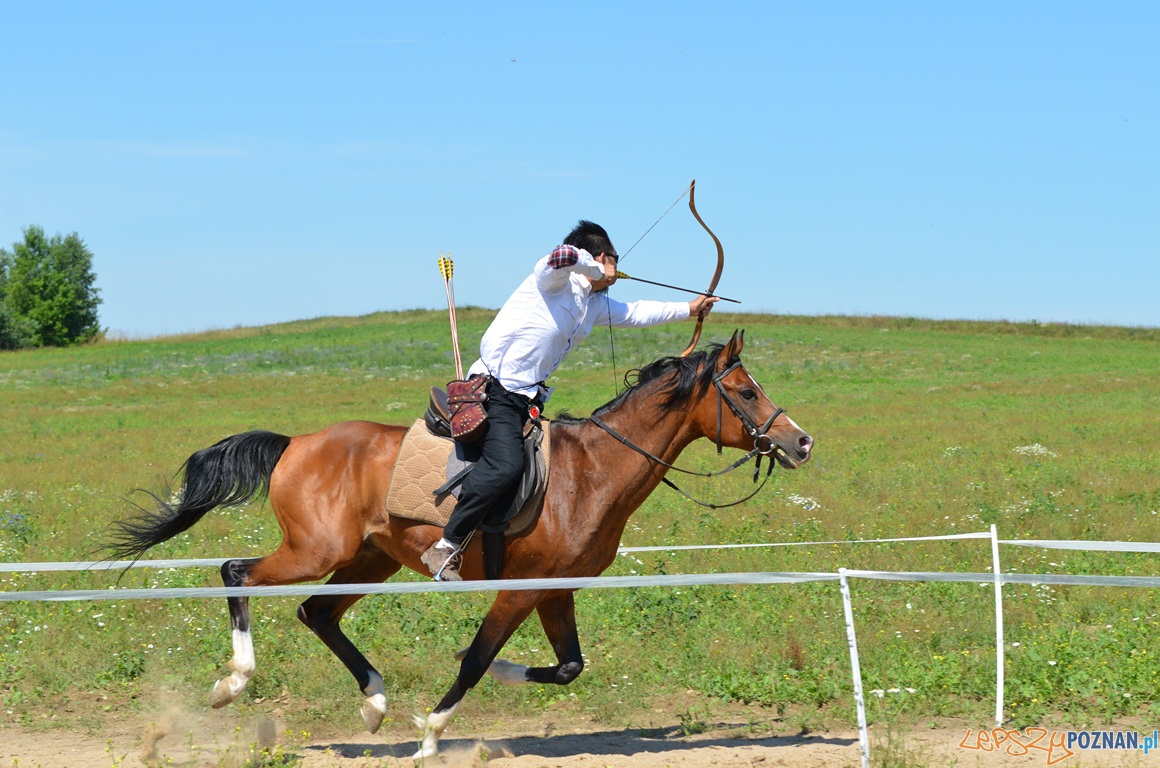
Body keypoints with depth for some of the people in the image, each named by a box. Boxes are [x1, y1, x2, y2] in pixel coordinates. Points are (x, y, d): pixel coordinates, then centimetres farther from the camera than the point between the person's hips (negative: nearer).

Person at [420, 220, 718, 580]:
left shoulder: (595, 304, 19)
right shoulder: (555, 278, -6)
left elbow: (635, 313, 35)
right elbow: (564, 255, -29)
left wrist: (689, 309, 42)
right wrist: (598, 272, -10)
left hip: (526, 398, 10)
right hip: (494, 388, -10)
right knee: (506, 465, -29)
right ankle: (446, 547, -26)